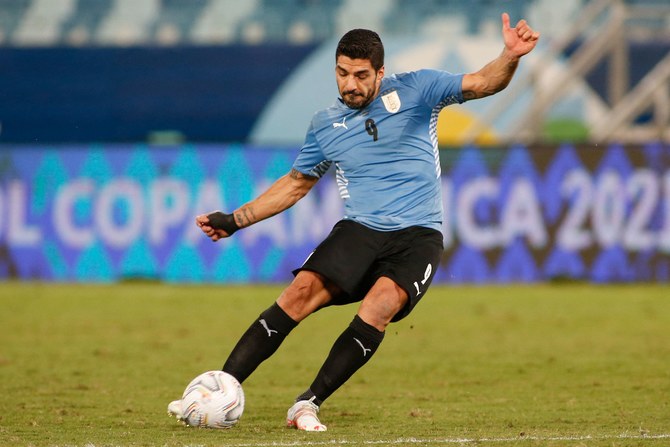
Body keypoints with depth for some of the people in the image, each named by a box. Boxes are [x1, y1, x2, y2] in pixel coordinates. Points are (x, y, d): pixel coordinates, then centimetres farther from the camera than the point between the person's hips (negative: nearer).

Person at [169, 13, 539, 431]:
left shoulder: (414, 90, 3)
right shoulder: (325, 125, 12)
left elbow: (481, 83, -4)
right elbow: (297, 183, 25)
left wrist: (510, 57, -25)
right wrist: (235, 220, 20)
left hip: (418, 236, -2)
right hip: (359, 231, 2)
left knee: (380, 303, -30)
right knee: (302, 291, -22)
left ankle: (309, 404, -23)